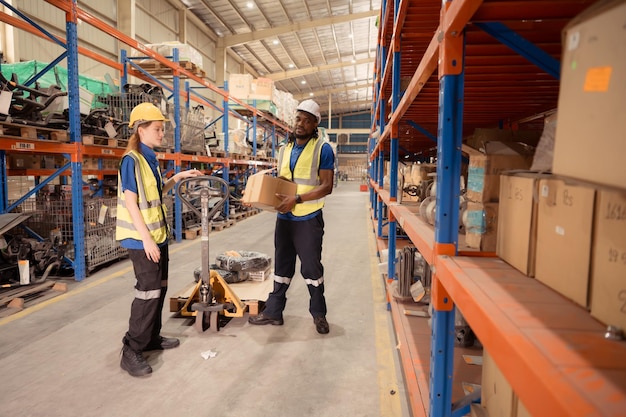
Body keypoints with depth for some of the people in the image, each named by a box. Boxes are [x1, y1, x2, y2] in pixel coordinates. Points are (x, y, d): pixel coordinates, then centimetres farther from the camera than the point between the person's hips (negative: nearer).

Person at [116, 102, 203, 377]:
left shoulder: (150, 159, 12)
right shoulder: (131, 160, -14)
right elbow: (130, 203, -18)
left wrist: (178, 178, 11)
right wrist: (146, 239, -21)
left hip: (157, 234, 9)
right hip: (142, 238, -9)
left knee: (159, 287, 15)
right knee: (149, 291, -6)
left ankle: (151, 337, 29)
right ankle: (131, 352, 6)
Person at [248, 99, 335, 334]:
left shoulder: (323, 149, -8)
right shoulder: (285, 148, 11)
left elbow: (326, 187, -14)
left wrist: (297, 199, -23)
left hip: (308, 219, -6)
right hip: (284, 217, 6)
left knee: (311, 267, 6)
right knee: (282, 267, 14)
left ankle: (319, 314, 23)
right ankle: (273, 312, 25)